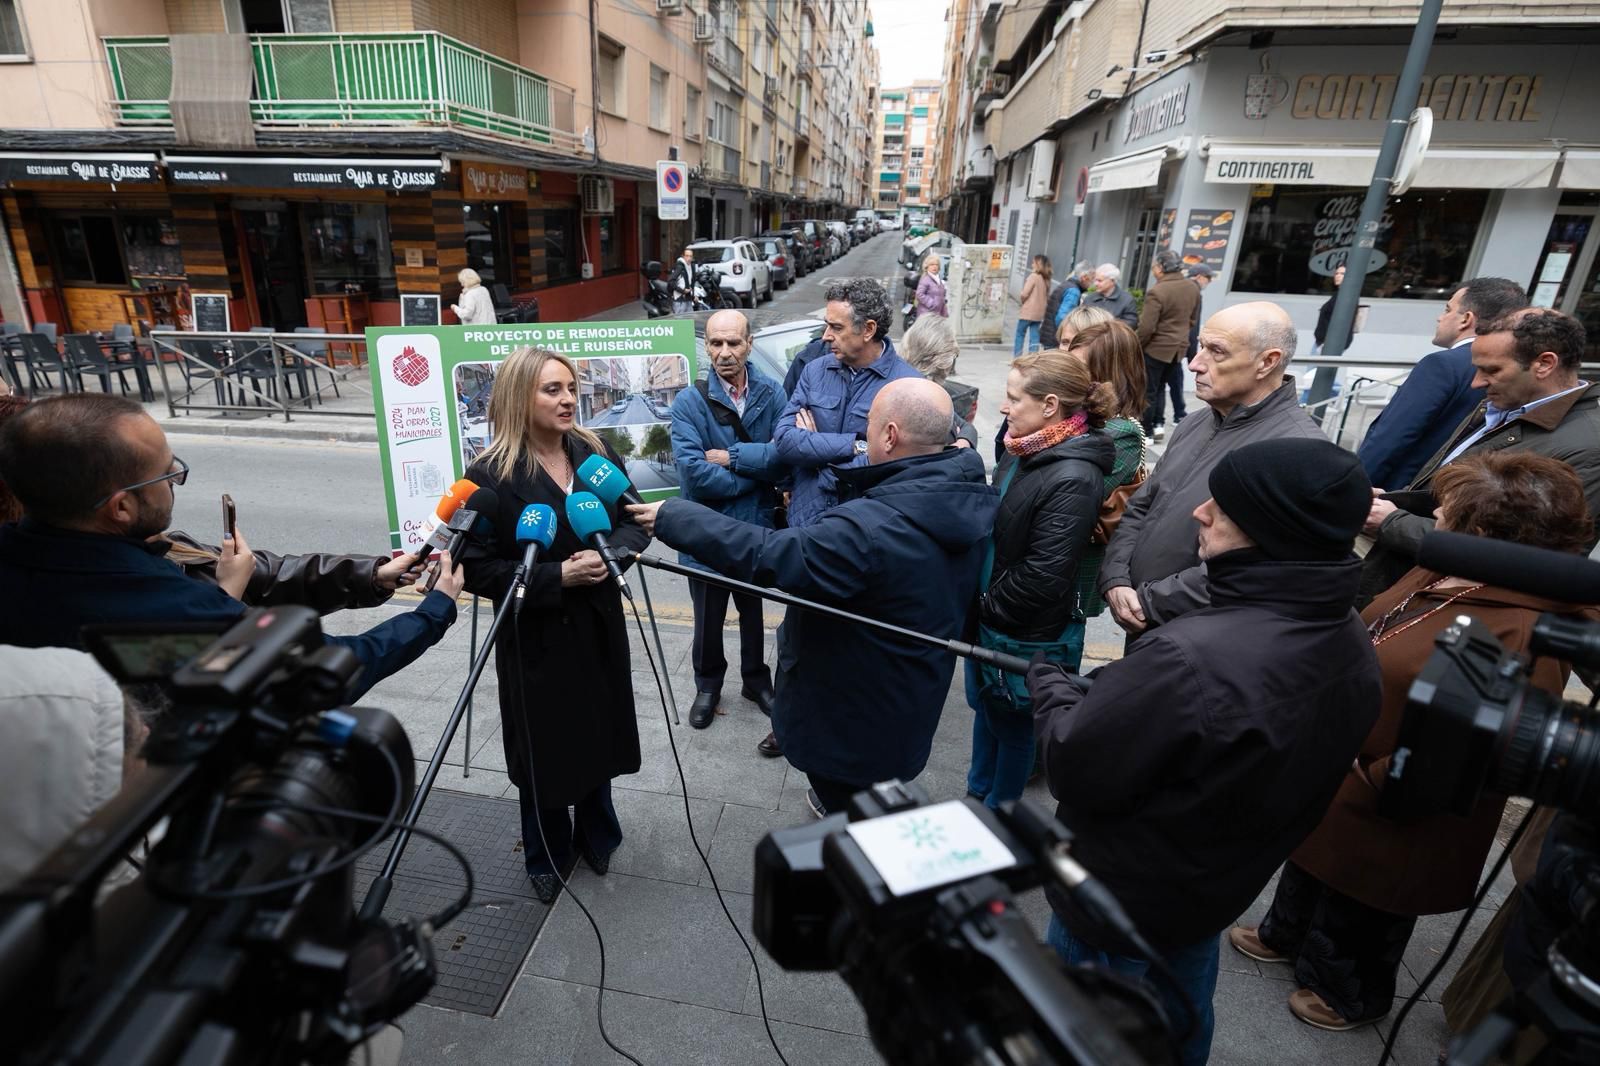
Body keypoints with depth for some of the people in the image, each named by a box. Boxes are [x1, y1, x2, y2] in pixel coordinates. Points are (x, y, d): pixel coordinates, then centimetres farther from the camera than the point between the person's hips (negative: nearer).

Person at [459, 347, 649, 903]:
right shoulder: (490, 476, -15)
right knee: (545, 748, 13)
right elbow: (478, 568, -16)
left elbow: (635, 520, 3)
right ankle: (546, 859, 39)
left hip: (598, 626, 4)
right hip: (535, 639, -3)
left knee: (597, 734, 19)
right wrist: (557, 575, -25)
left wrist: (609, 552, -17)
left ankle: (596, 838, 45)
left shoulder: (597, 454, -2)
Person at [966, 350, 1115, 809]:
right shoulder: (1024, 451, 0)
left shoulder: (1073, 479, -26)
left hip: (1026, 635, -8)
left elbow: (1043, 576, -27)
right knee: (984, 710, 25)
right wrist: (977, 600, 2)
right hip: (987, 618, 8)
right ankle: (977, 795, 49)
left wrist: (988, 605, -13)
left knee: (1013, 728, 16)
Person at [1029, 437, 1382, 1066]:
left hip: (1121, 898, -7)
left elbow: (1076, 773, -29)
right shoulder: (1353, 646, -9)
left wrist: (1052, 689, -10)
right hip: (1219, 887, 7)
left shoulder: (1188, 658, -41)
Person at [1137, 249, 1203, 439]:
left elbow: (1146, 328, -21)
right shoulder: (1192, 288, 5)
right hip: (1179, 347, 7)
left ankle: (1146, 431, 6)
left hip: (1156, 348, -7)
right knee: (1160, 387, 18)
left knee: (1148, 391, 2)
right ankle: (1157, 424, 18)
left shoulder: (1157, 291, -20)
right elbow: (1193, 320, 14)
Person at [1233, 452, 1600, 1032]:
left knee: (1359, 919, 21)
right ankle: (1286, 937, 58)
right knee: (1309, 864, 31)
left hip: (1383, 825, -8)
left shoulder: (1523, 639, -34)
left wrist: (1365, 785, -24)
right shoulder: (1443, 571, -6)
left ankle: (1349, 996, 49)